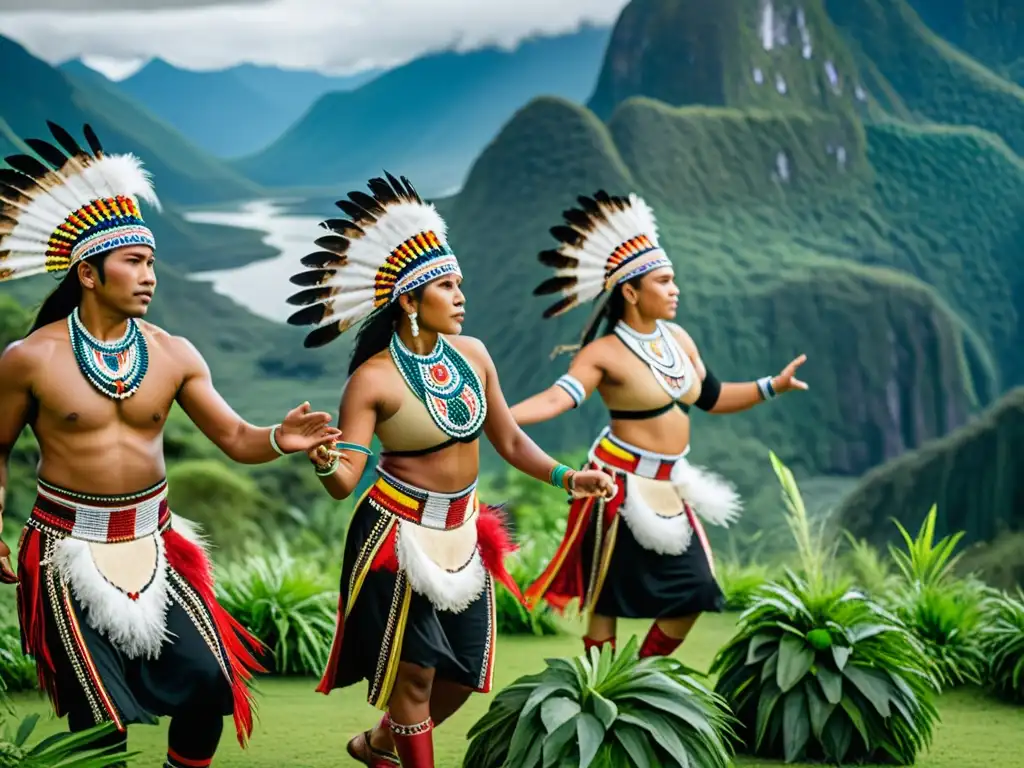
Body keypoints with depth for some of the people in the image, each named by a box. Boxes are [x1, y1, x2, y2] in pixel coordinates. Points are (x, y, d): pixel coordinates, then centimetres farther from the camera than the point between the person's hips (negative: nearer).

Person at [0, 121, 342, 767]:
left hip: (153, 541, 3)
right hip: (72, 549, -3)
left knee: (210, 682, 0)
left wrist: (279, 441, -24)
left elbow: (233, 437, -4)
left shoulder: (174, 355, -2)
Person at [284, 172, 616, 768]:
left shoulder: (472, 355, -1)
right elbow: (345, 481, -22)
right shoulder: (375, 379, -17)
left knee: (463, 674, 15)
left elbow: (509, 439, 9)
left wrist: (567, 478, -2)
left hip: (463, 532, 6)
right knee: (416, 670, 2)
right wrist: (324, 462, -44)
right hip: (402, 534, -6)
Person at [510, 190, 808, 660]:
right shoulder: (605, 353, -14)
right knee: (609, 596, 0)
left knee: (694, 590, 9)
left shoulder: (678, 339, 7)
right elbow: (559, 397, -28)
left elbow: (712, 397, 19)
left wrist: (772, 386, 15)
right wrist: (497, 416, -42)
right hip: (624, 485, -7)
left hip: (670, 487, 7)